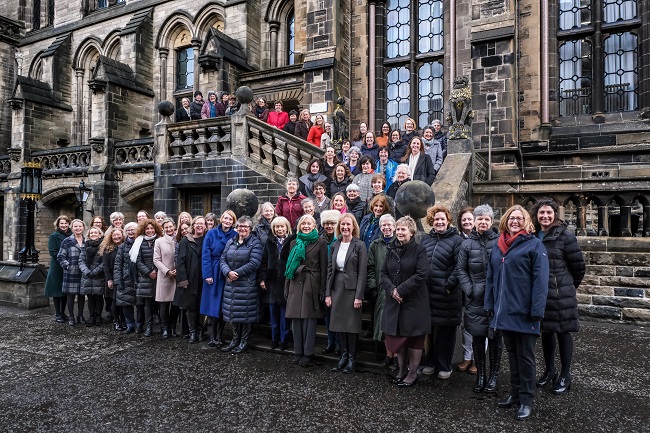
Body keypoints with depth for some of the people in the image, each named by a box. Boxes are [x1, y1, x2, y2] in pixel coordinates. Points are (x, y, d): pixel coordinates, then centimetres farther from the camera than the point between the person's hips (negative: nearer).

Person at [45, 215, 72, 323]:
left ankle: (62, 312, 20)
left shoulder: (72, 236, 8)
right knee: (57, 290, 1)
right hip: (57, 267, -4)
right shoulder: (53, 236, -2)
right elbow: (53, 252, -10)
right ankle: (57, 314, 9)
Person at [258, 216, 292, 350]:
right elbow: (264, 261, 7)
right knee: (273, 312, 12)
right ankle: (274, 338, 25)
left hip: (286, 282, -3)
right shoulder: (269, 242, 8)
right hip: (272, 282, 4)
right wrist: (262, 278, 1)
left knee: (284, 313, 5)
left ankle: (283, 339, 18)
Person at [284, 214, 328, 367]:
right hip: (295, 284, 4)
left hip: (311, 284, -4)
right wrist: (286, 287, 10)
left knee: (309, 319, 0)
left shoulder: (320, 243, 0)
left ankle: (308, 353, 12)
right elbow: (289, 265, 15)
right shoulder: (294, 243, 14)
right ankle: (298, 352, 19)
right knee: (296, 319, 7)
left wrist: (322, 290, -7)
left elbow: (323, 268, -2)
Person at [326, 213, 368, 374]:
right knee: (338, 323, 10)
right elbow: (330, 269, 9)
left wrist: (359, 296, -15)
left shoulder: (359, 245, -7)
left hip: (352, 289, -5)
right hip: (337, 288, 5)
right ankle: (343, 356, 25)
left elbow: (362, 272, -10)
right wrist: (328, 293, 4)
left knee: (352, 324, 3)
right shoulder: (335, 245, 9)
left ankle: (352, 358, 19)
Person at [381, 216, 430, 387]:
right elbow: (384, 273, 6)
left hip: (414, 301, -5)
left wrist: (401, 290, -18)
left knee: (414, 338, 5)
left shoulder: (419, 250, -7)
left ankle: (413, 373, 20)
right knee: (397, 336, 12)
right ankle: (402, 369, 30)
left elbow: (421, 275, -15)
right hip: (393, 301, 5)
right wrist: (391, 289, -12)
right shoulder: (391, 249, 8)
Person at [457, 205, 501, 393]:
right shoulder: (467, 243, 5)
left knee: (494, 336, 6)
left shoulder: (499, 241, -1)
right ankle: (480, 375, 23)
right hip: (475, 298, 2)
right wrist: (469, 289, -4)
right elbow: (460, 269, 6)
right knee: (476, 336, 8)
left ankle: (493, 376, 22)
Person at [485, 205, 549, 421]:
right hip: (504, 311, 6)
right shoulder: (498, 246, 12)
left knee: (525, 356, 6)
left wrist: (537, 310, -19)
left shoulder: (534, 244, -7)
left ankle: (526, 399, 19)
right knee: (512, 353, 17)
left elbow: (540, 280, -13)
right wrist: (489, 304, 9)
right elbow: (491, 277, 13)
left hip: (523, 312, -6)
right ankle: (515, 392, 31)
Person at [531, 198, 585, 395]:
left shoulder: (565, 236, -9)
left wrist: (569, 286, 7)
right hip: (540, 293, 5)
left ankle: (565, 375, 21)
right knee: (546, 331, 15)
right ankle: (549, 371, 32)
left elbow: (578, 265, -4)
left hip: (561, 294, -4)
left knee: (563, 332, 6)